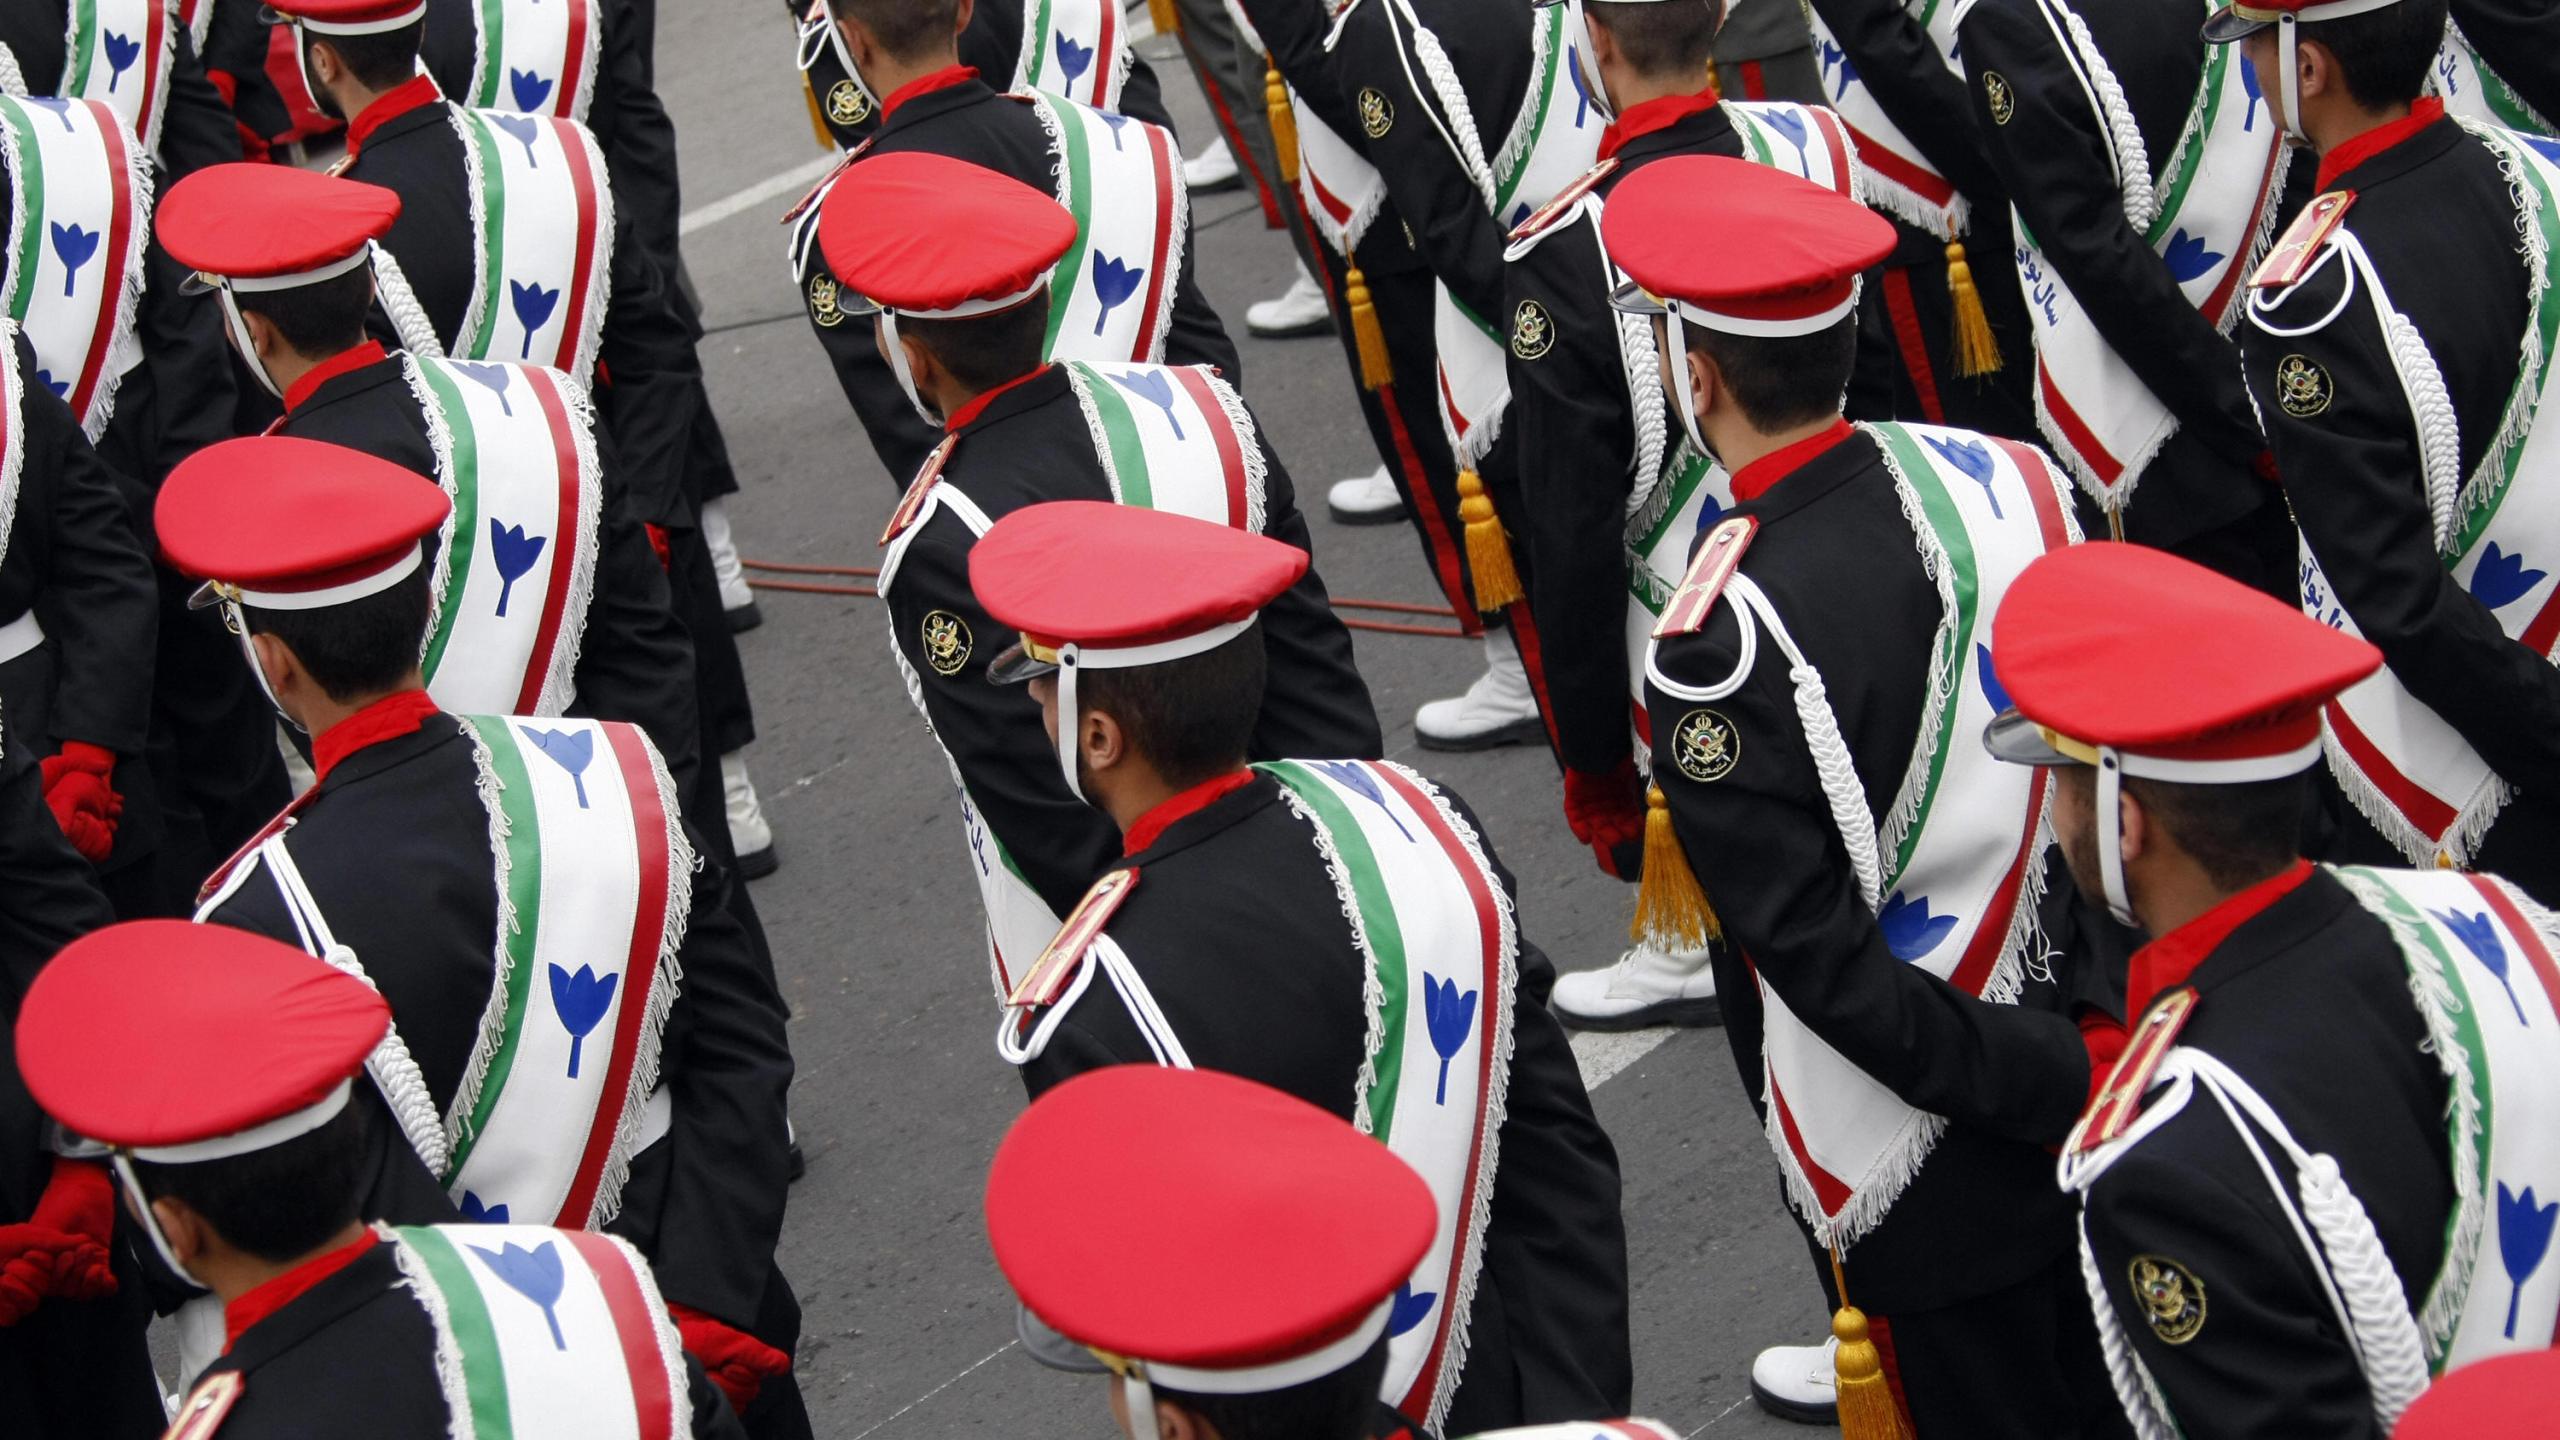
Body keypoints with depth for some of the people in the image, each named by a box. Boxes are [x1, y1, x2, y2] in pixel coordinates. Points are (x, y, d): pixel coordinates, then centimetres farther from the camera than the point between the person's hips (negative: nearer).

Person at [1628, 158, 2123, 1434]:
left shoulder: (1725, 641, -28)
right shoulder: (2010, 477, -9)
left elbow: (1822, 968, -25)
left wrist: (2043, 1088, -14)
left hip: (1929, 1162, -6)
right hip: (2093, 1033, 6)